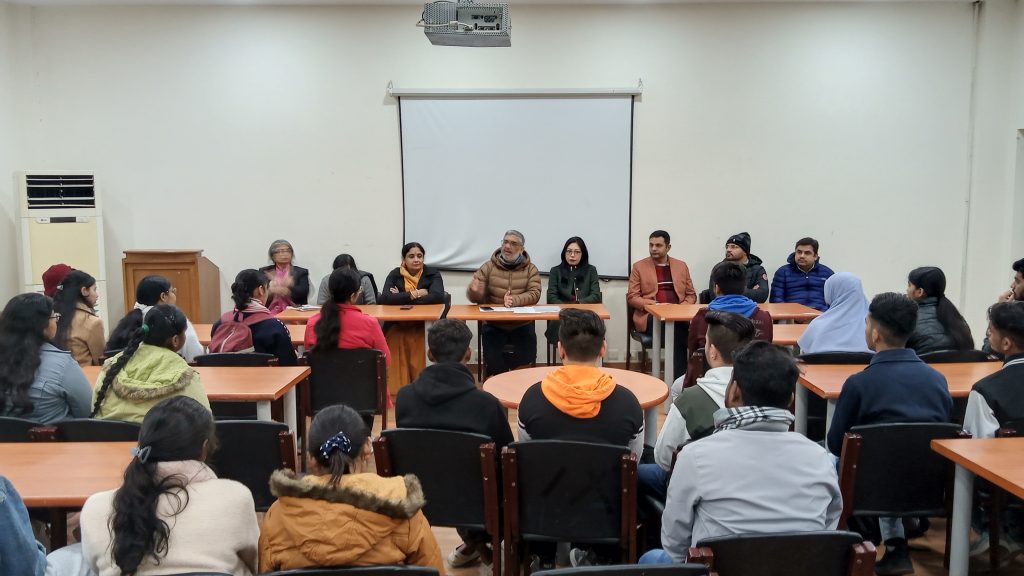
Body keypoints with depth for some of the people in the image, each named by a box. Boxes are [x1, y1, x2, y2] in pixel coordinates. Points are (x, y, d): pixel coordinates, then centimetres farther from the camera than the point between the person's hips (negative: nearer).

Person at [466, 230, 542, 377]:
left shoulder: (531, 269, 3)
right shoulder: (488, 267, 2)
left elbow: (534, 294, -10)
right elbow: (476, 298, 1)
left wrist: (515, 300, -29)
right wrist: (473, 291, -25)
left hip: (522, 326, 0)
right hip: (493, 326, 0)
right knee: (494, 368, -17)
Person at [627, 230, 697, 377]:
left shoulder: (681, 266, 17)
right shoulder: (639, 266, 9)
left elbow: (691, 295, 18)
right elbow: (632, 297, 2)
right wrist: (655, 304, -13)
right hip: (650, 316, -2)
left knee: (681, 326, -35)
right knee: (677, 327, -35)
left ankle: (679, 378, -26)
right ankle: (680, 377, -26)